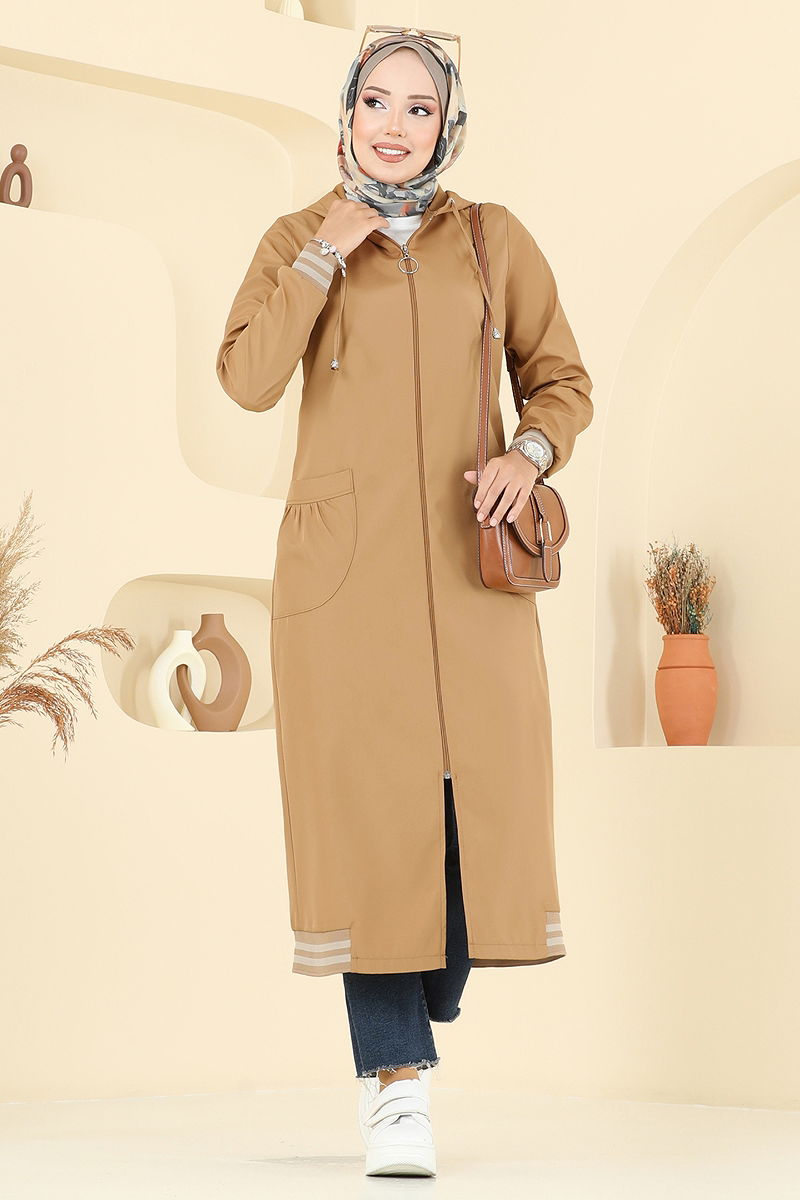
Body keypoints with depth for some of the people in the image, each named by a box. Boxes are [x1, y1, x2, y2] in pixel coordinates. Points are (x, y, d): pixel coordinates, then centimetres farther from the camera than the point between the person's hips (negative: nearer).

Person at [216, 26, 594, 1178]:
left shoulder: (496, 239, 11)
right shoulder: (299, 239, 9)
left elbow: (562, 379, 14)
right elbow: (250, 379, -6)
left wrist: (530, 453, -6)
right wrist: (327, 255, -8)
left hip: (469, 562, 1)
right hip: (345, 560, -1)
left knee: (481, 790, -3)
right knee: (367, 799, -7)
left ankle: (418, 1031, 21)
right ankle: (398, 1083, -2)